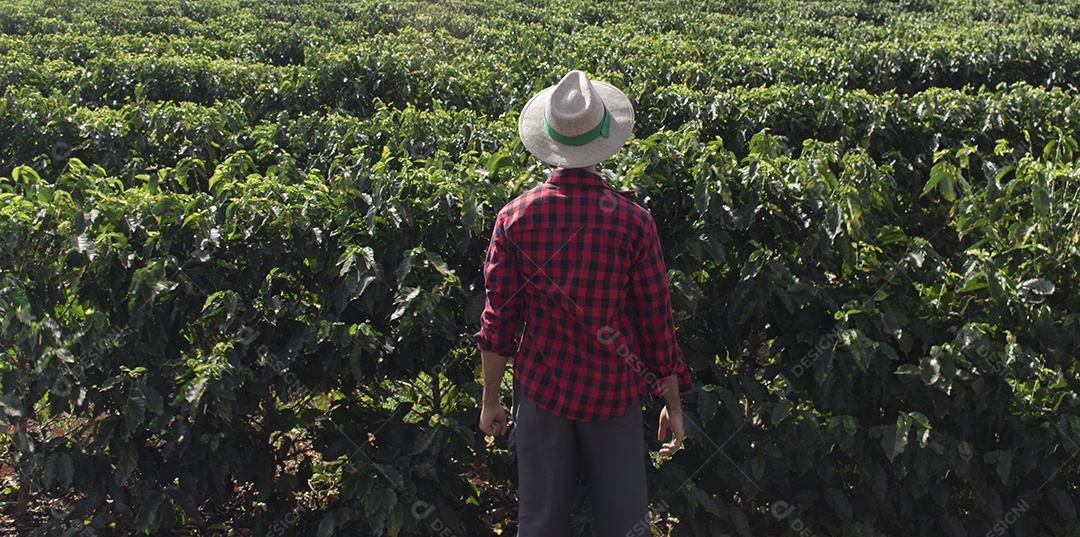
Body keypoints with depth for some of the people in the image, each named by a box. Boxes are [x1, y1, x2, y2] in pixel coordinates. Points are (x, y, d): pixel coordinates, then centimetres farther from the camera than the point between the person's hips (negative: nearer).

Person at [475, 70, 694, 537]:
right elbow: (655, 319, -5)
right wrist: (673, 402, 7)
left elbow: (499, 318, -4)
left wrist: (490, 399, 8)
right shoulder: (632, 221, -11)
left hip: (541, 389, 1)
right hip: (613, 393, -1)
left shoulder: (514, 217, -8)